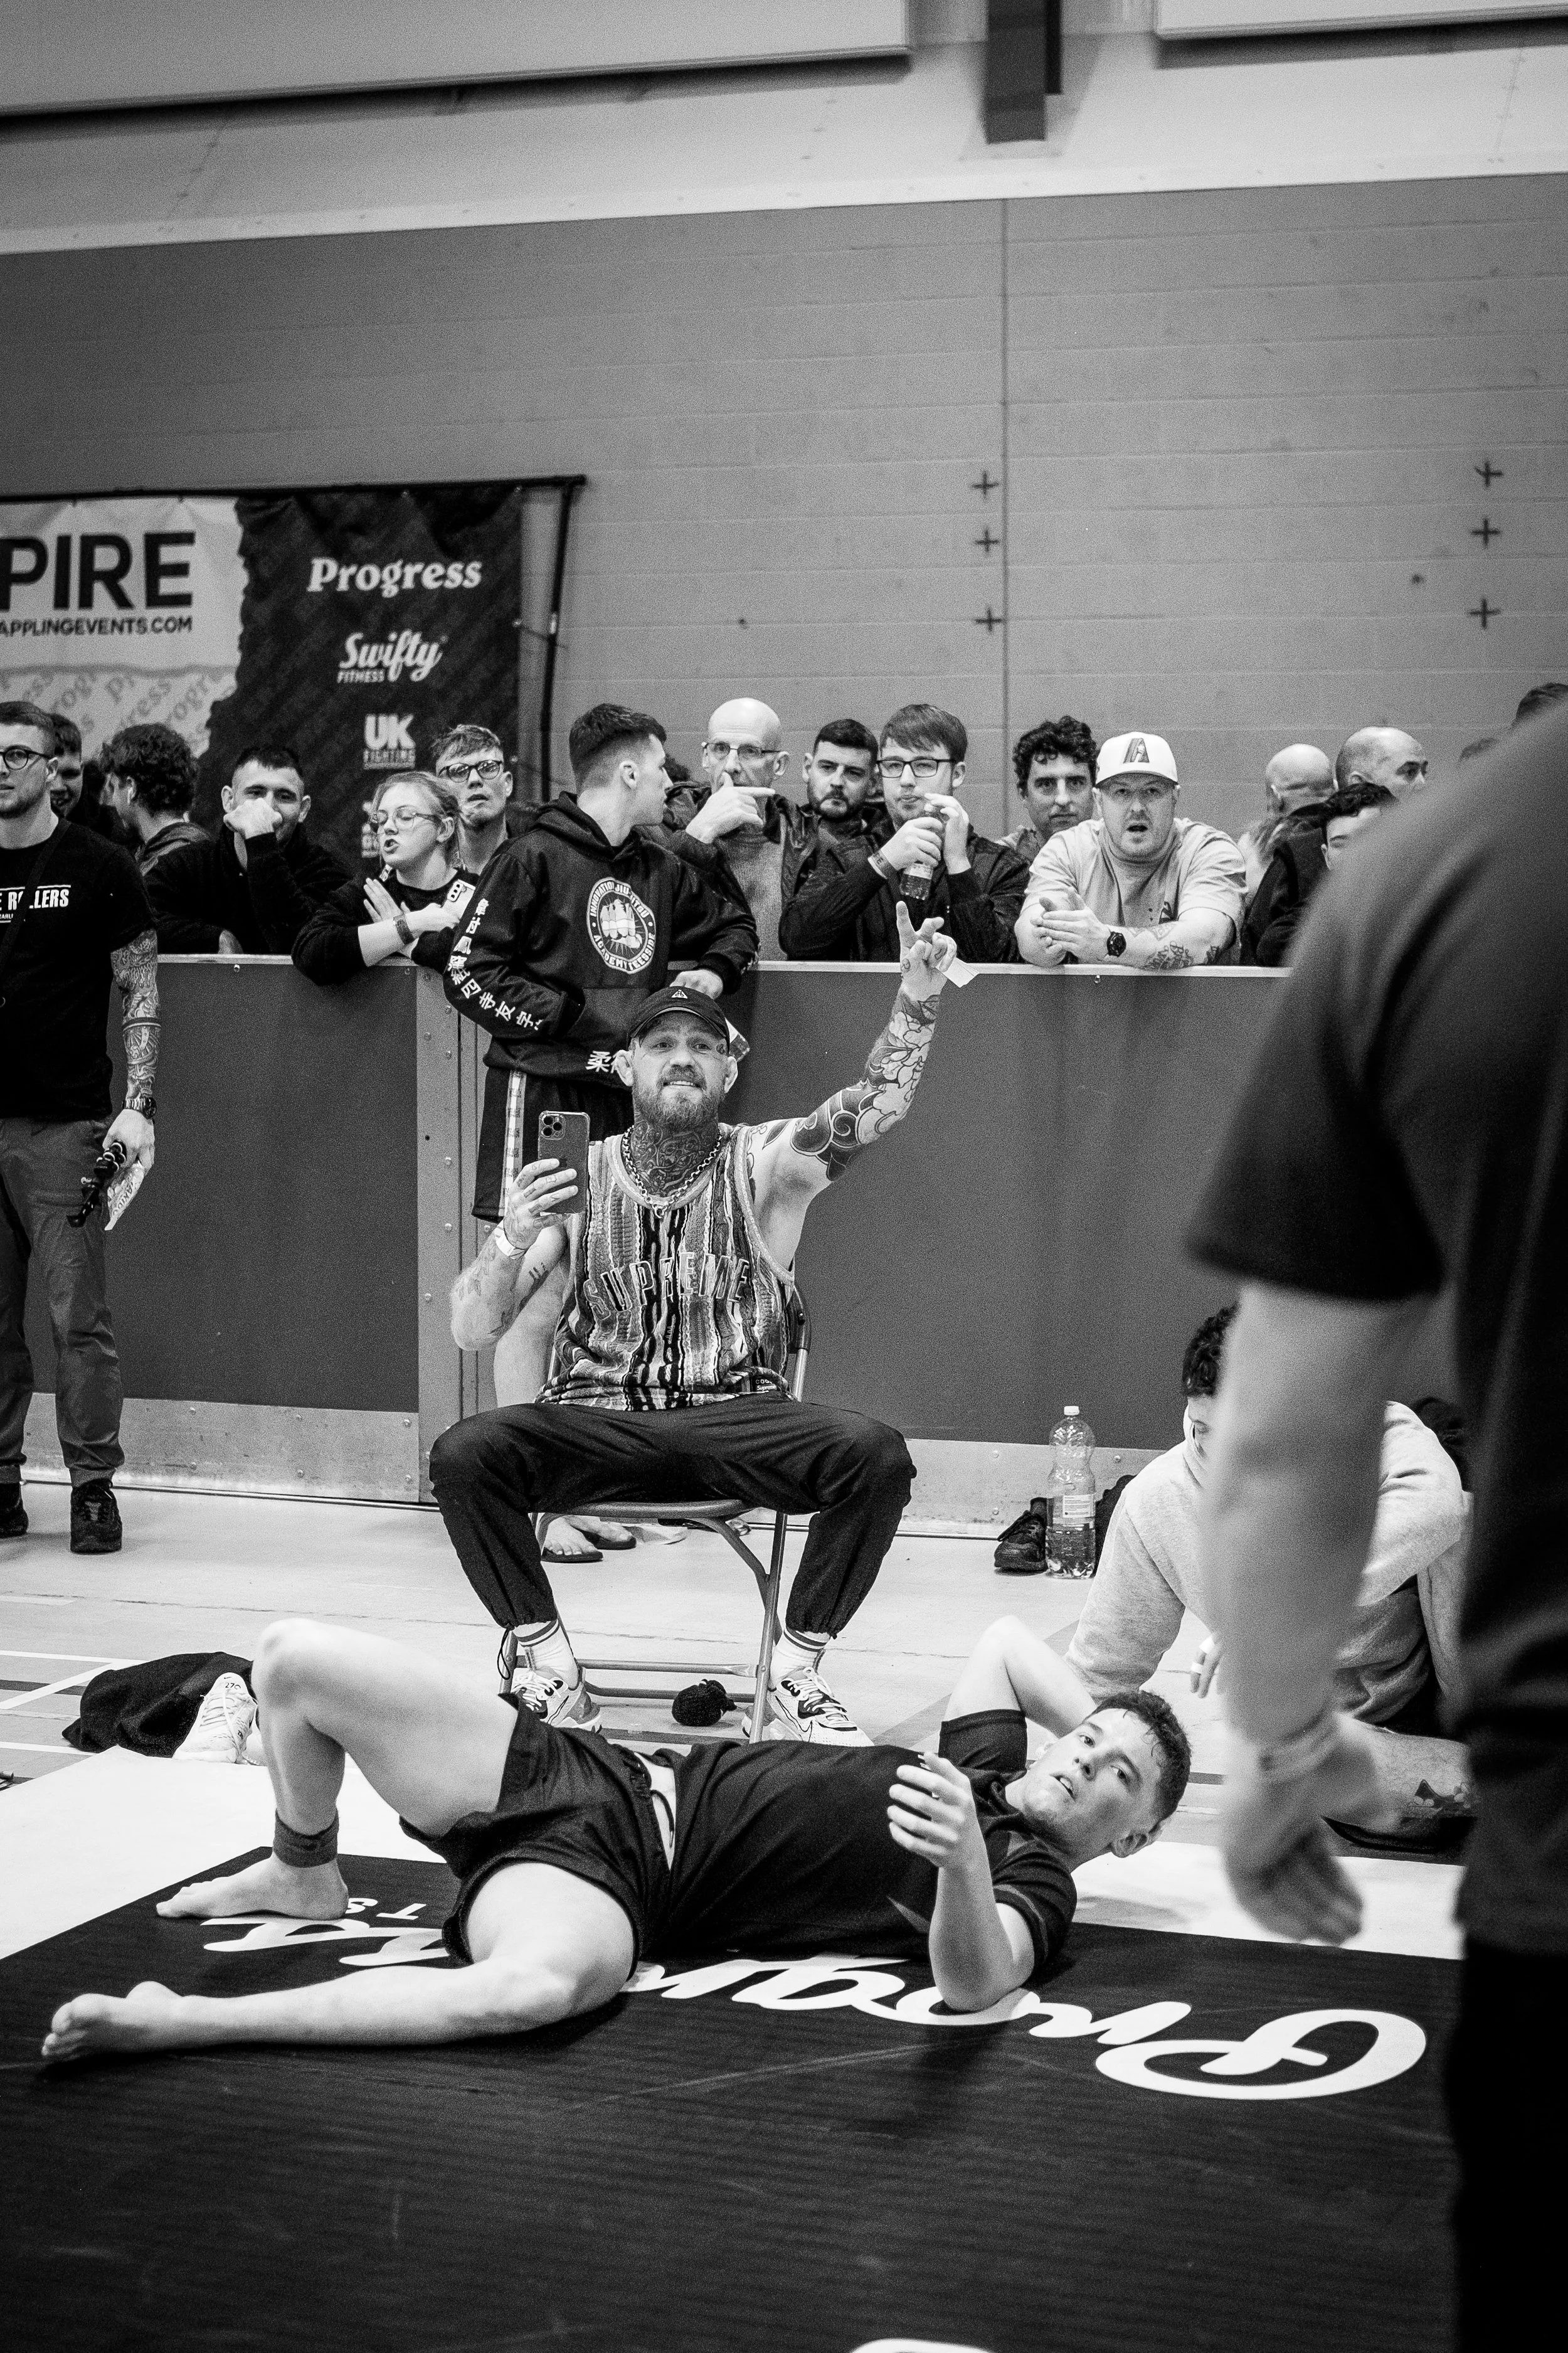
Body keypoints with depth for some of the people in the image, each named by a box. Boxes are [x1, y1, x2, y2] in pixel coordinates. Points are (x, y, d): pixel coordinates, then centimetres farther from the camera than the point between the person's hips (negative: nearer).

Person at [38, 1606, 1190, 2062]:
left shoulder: (1030, 1888, -4)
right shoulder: (985, 1759, 17)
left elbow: (970, 1983, -28)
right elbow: (1005, 1637, 37)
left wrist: (964, 1859, -48)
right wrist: (1106, 1716, 23)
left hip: (617, 1882, -7)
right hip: (594, 1771, 7)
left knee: (536, 1986, -47)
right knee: (295, 1658, -1)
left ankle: (186, 2022, -38)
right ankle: (305, 1880, 28)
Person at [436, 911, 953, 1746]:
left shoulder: (763, 1166, 4)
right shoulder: (577, 1178, 6)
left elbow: (874, 1107, -14)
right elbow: (470, 1331, 1)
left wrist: (916, 1005, -32)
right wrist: (511, 1239, -19)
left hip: (735, 1421, 0)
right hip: (598, 1421, 1)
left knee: (876, 1455, -28)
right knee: (462, 1453, -27)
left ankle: (795, 1675, -11)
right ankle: (551, 1670, -11)